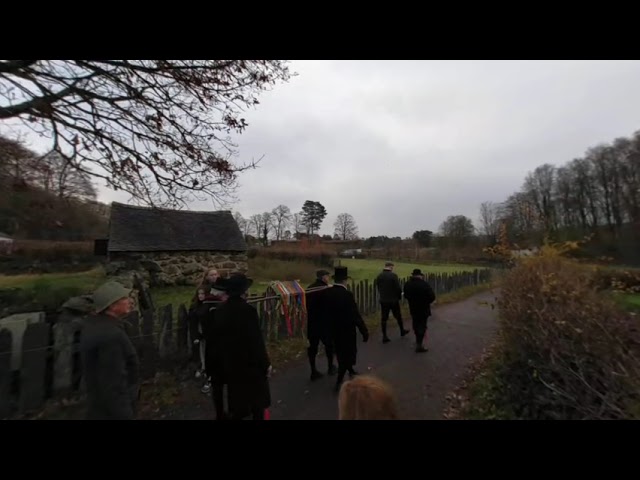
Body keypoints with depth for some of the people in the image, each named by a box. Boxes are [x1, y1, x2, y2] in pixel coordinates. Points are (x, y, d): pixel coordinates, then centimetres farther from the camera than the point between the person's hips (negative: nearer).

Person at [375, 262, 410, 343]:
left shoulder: (379, 276, -2)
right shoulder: (393, 275, -16)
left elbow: (378, 288, 3)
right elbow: (398, 288, -14)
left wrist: (383, 295, 13)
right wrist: (399, 296, 5)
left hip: (383, 300, 3)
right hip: (393, 300, -3)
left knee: (384, 318, 8)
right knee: (398, 316, 18)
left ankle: (384, 336, 11)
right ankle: (402, 331, 38)